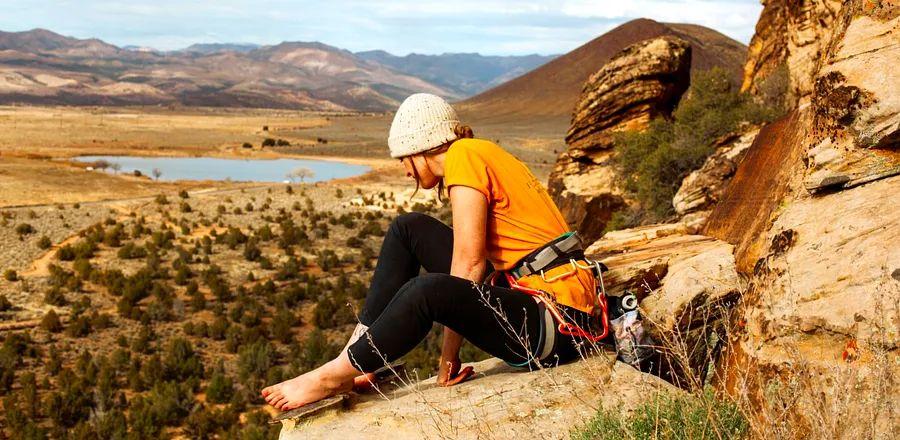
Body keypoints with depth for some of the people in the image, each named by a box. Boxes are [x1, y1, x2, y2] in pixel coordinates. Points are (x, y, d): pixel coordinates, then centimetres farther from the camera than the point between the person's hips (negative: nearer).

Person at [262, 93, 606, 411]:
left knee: (426, 291, -33)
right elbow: (481, 260, 13)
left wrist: (448, 355, -11)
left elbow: (468, 262, -17)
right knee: (408, 229, 8)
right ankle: (358, 353, 2)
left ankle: (334, 376, -12)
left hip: (559, 322, -10)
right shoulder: (486, 157, 18)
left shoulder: (464, 154, -10)